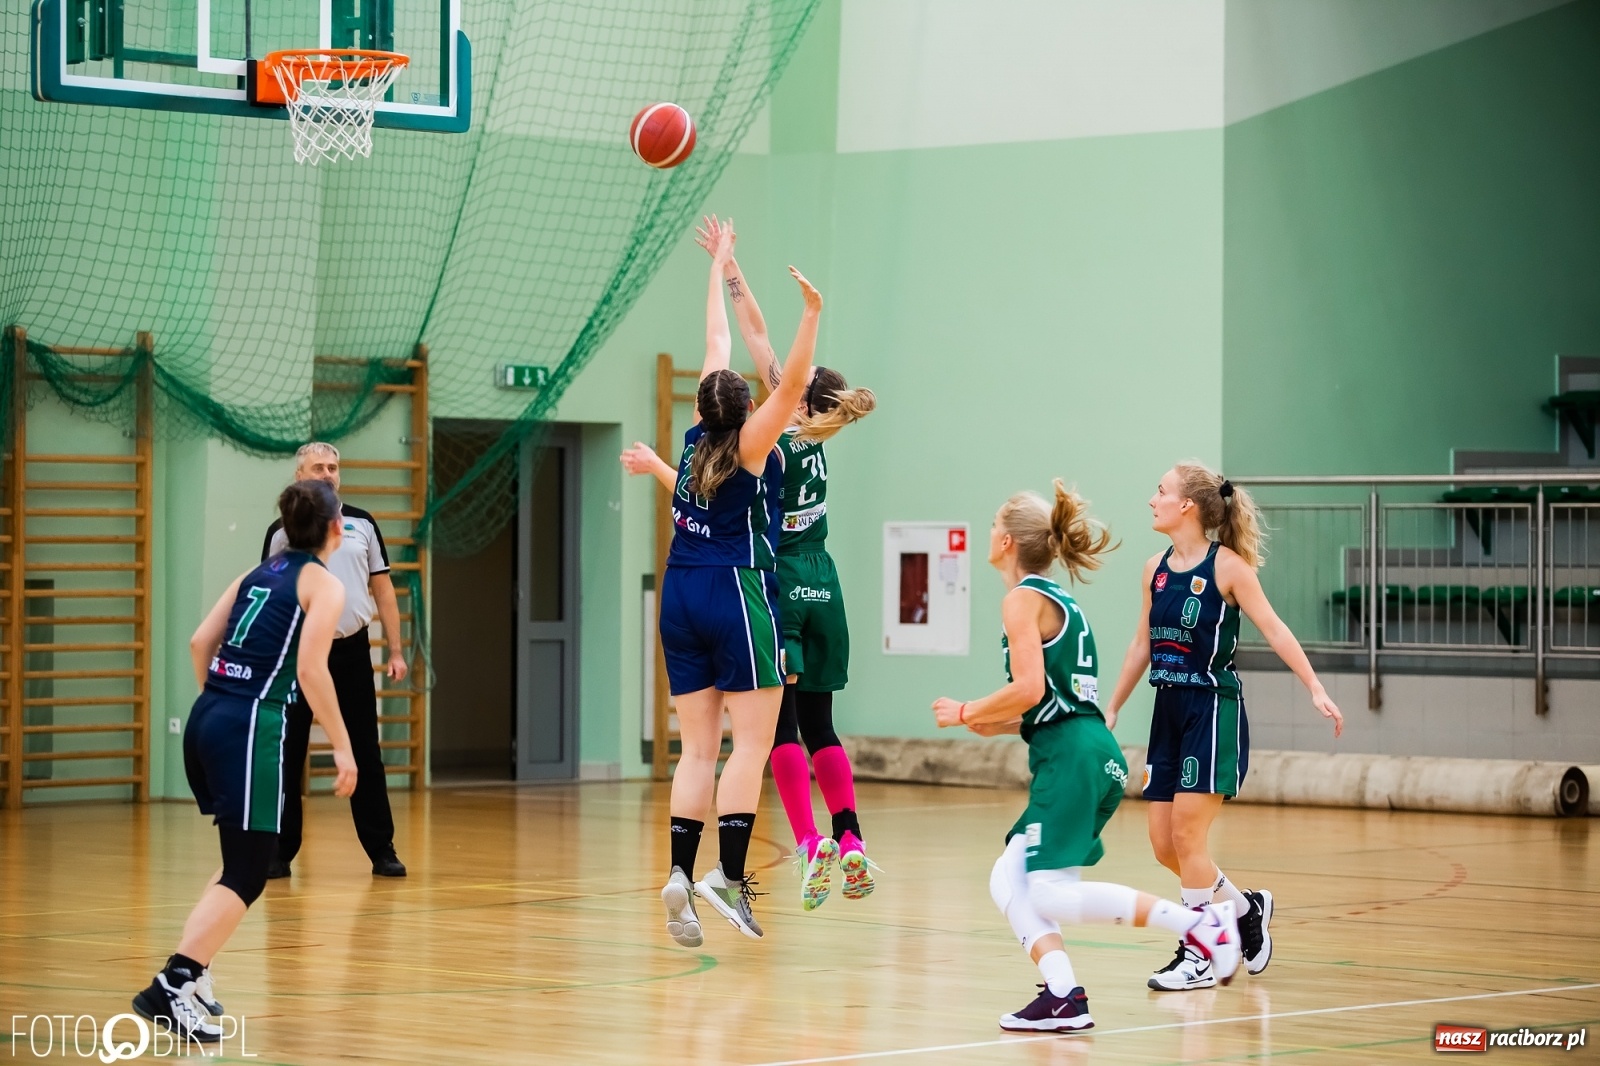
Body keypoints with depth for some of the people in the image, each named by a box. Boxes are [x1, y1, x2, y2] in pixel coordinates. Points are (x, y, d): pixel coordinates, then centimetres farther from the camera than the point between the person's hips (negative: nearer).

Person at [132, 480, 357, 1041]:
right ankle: (172, 986, -20)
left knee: (243, 859, 22)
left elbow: (200, 643, 14)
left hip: (206, 721, 8)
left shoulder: (259, 574, 19)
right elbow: (311, 670, -11)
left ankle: (193, 974, 16)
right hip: (253, 727, -8)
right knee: (247, 874, -7)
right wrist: (342, 746, -6)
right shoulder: (324, 584, 0)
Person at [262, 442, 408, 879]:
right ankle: (280, 853, 9)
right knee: (287, 757, 1)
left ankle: (381, 851, 6)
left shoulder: (362, 524, 6)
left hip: (352, 651, 1)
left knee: (366, 754, 2)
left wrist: (396, 651, 2)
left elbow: (383, 588, 8)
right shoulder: (282, 531, 2)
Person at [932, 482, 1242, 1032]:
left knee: (1052, 894, -15)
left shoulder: (1023, 599, -5)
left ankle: (1197, 921, -16)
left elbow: (1029, 689, -17)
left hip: (1072, 756, -10)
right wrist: (994, 723, 20)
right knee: (1008, 881, 6)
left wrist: (966, 713, -2)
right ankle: (1064, 997, -6)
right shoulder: (1057, 597, 23)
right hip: (1092, 755, 10)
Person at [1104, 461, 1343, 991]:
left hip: (1213, 710, -7)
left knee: (1187, 834, -10)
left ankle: (1197, 957, 1)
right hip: (1168, 713, 7)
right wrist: (1112, 709, 20)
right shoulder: (1157, 569, 8)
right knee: (1163, 843, 5)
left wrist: (1316, 689, -20)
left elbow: (1274, 629, -12)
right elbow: (1142, 644, 17)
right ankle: (1247, 908, 26)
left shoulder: (1226, 566, -10)